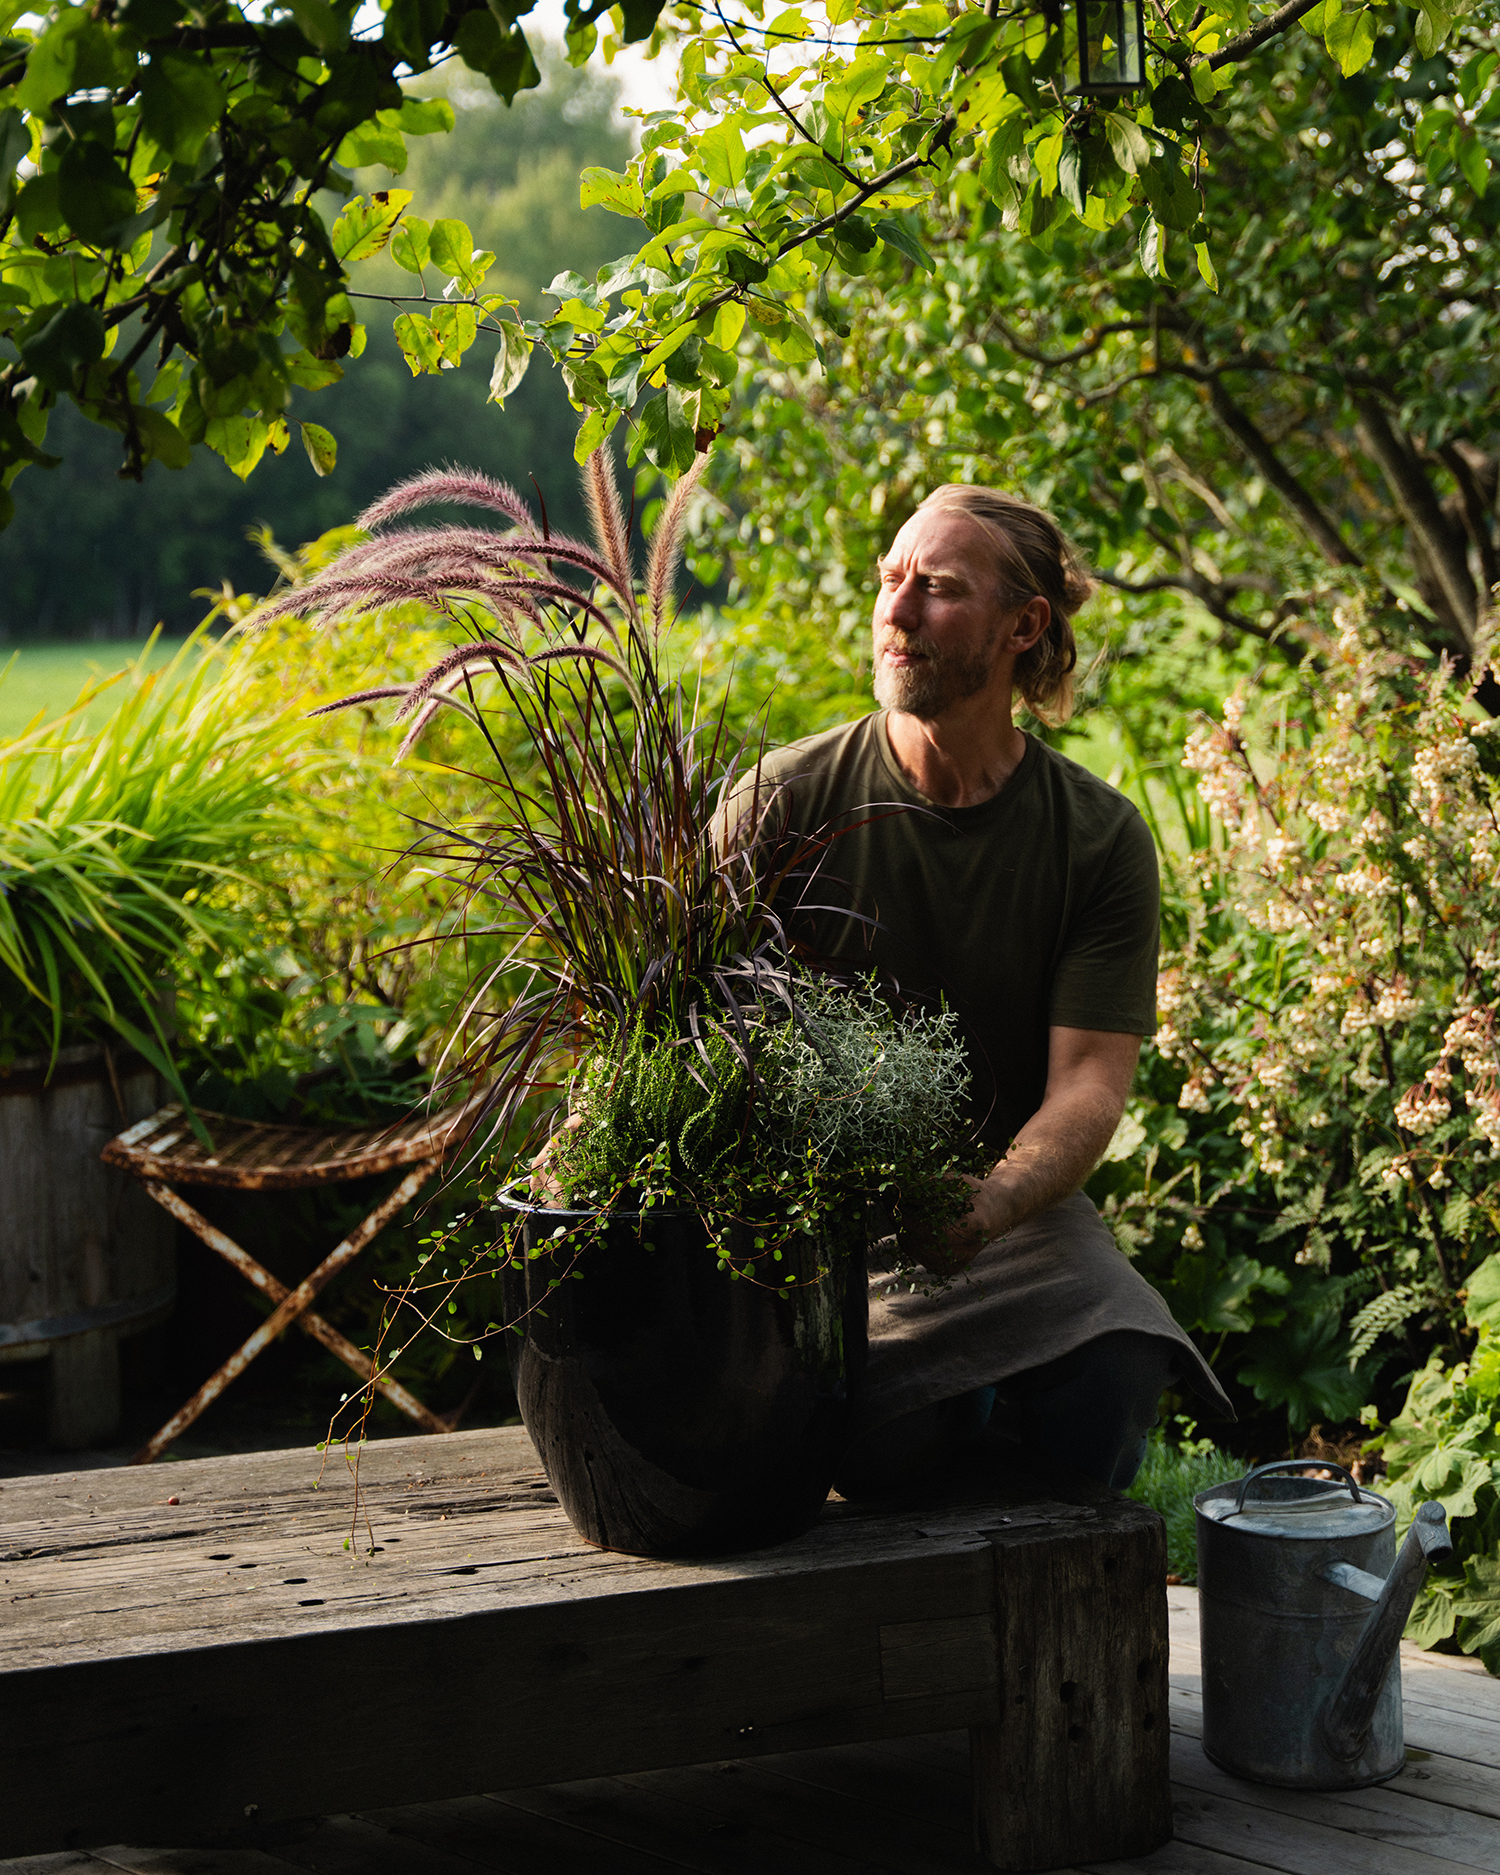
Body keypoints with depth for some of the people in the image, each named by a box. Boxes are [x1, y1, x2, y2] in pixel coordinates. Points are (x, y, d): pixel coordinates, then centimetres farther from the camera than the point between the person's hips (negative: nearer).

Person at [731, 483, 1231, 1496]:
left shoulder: (1100, 836, 1)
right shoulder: (784, 800, -1)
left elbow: (1089, 1082, -6)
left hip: (1013, 1222, 2)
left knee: (1114, 1370, -29)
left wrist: (985, 1206, -28)